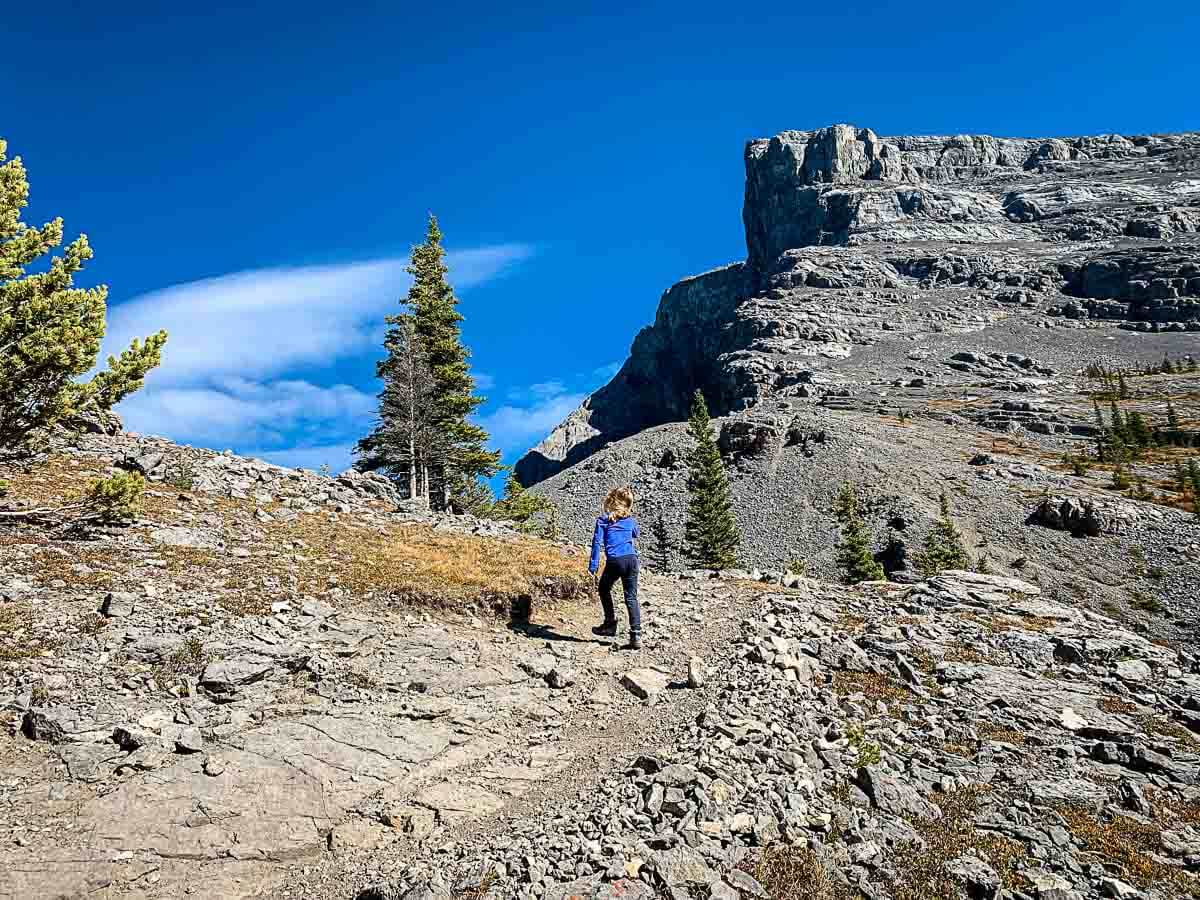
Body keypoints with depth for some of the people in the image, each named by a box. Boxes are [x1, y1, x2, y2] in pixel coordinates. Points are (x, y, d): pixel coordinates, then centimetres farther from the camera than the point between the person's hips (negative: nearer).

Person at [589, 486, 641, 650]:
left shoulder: (603, 520, 2)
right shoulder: (631, 520, 13)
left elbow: (597, 542, -5)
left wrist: (593, 566, -3)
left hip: (614, 562, -3)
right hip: (631, 559, 3)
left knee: (604, 590, 23)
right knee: (631, 597, 6)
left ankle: (610, 625, 23)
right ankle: (636, 636, -2)